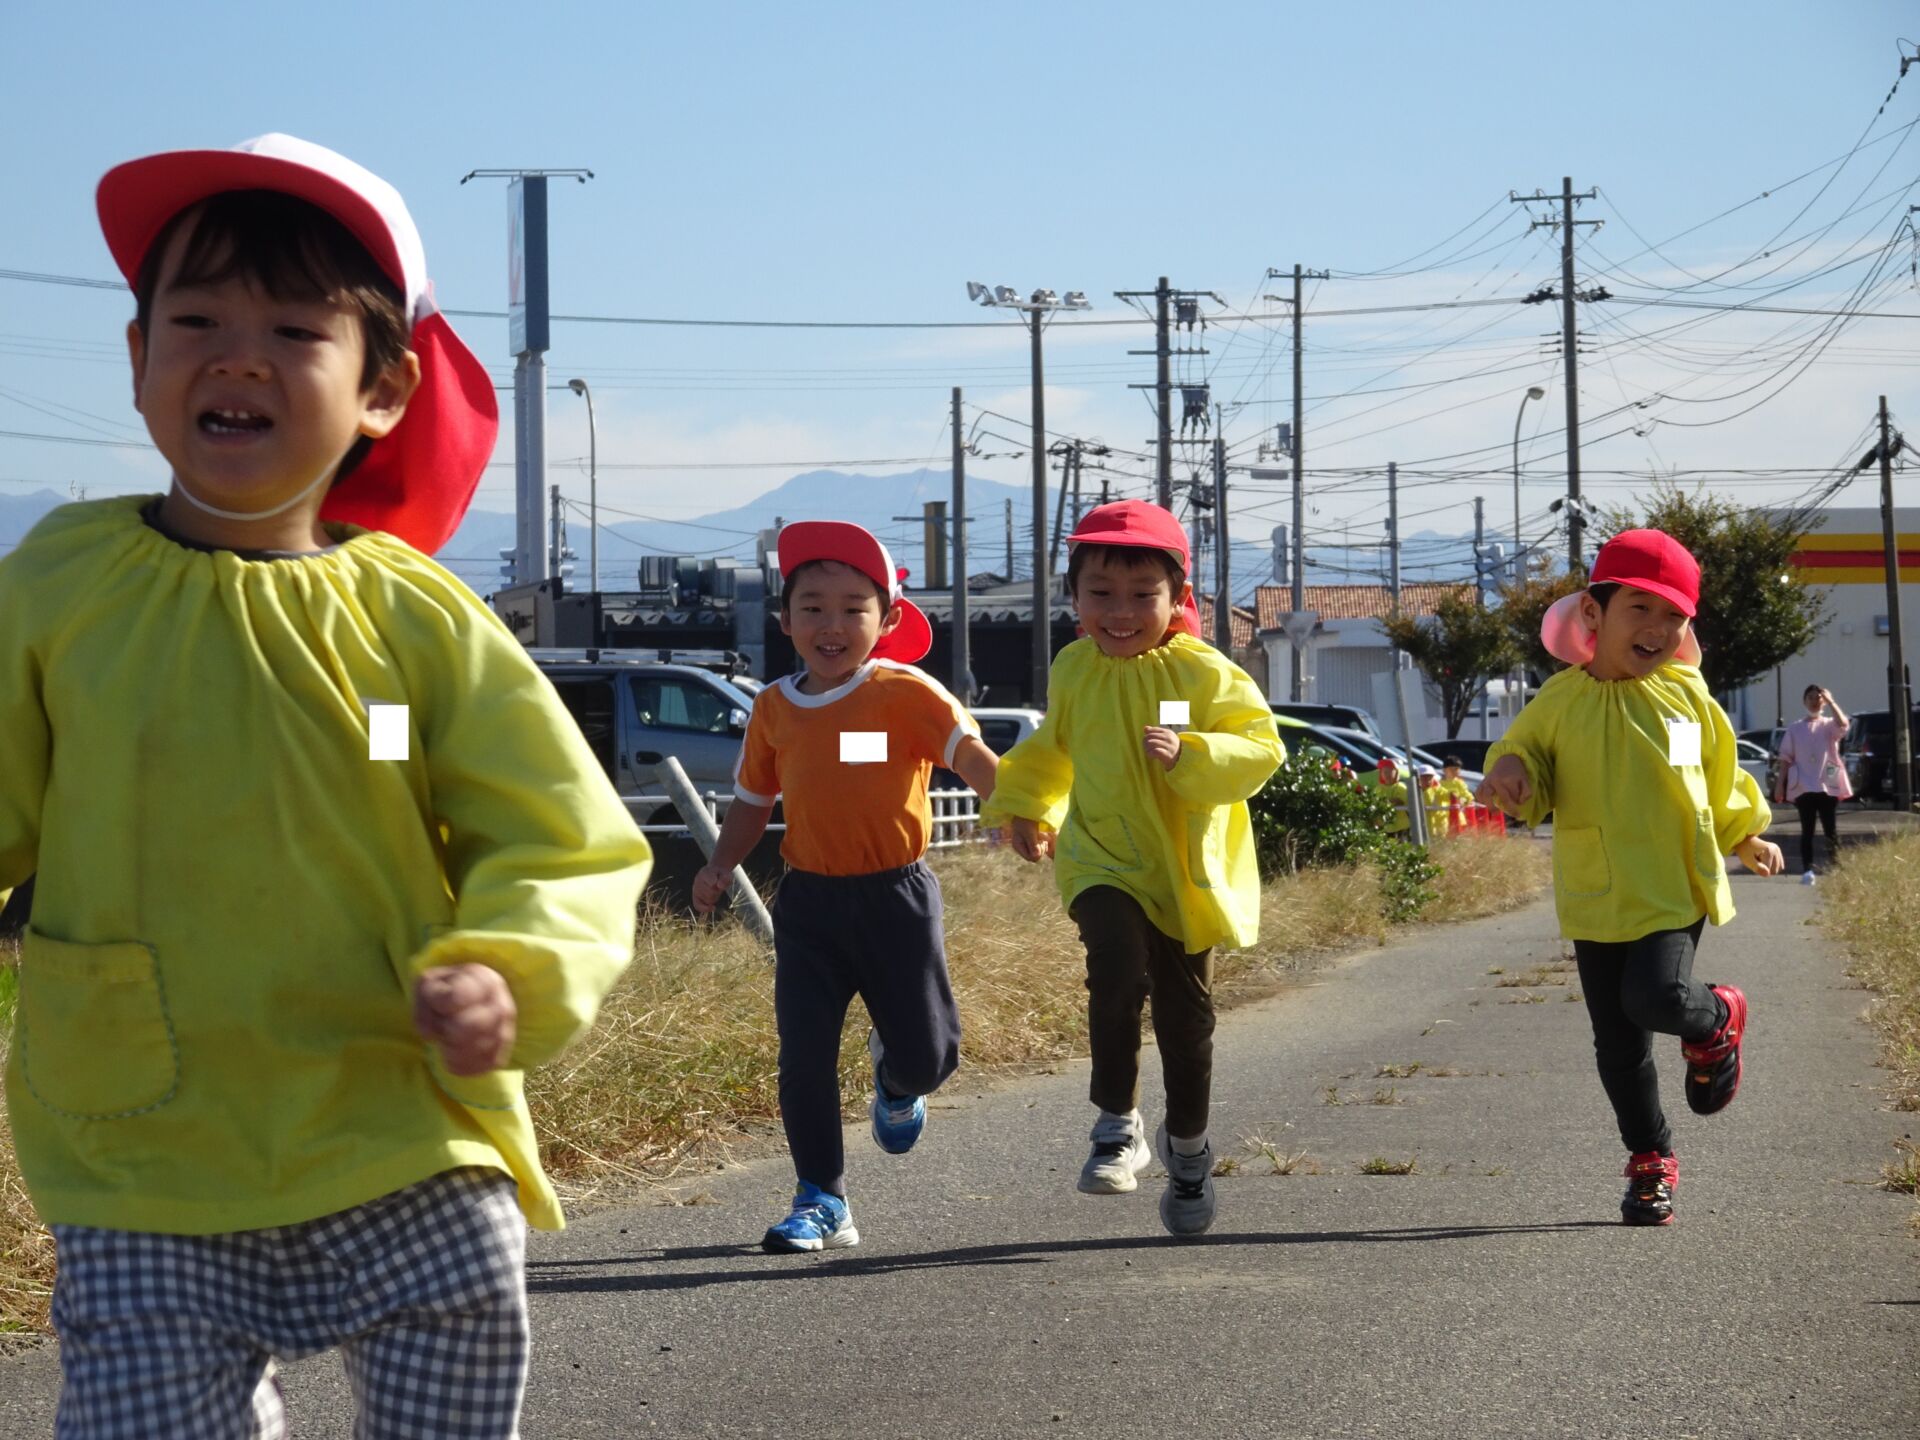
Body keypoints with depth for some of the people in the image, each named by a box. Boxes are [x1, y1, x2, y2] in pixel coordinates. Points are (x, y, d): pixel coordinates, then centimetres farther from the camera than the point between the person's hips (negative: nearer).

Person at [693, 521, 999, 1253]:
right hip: (809, 900, 3)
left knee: (927, 1053, 1)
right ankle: (821, 1201, 7)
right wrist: (721, 866, 0)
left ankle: (896, 1078, 40)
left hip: (895, 896, -3)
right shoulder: (774, 708, 4)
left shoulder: (904, 693, -10)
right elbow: (753, 800, 16)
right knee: (803, 1055, -4)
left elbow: (971, 754, -21)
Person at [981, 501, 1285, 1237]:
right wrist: (1025, 807, 14)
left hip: (1188, 873, -1)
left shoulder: (1204, 673, -10)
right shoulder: (1072, 670, 4)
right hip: (1102, 863, 1)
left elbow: (1261, 747, -16)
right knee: (1119, 965, -27)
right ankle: (1117, 1123, -15)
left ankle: (1188, 1148, 32)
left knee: (1185, 1010, 8)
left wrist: (1189, 756, -31)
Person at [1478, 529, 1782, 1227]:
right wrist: (1510, 773, -10)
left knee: (1657, 998, -24)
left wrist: (1746, 837, 22)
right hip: (1596, 899, 2)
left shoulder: (1684, 693, 0)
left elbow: (1720, 775, 15)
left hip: (1675, 889, -2)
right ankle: (1651, 1162, 24)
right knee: (1618, 1042, 7)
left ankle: (1718, 1020, 11)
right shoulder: (1561, 700, -1)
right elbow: (1526, 751, 12)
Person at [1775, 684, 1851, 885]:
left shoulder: (1830, 725, 8)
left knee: (1831, 829, -2)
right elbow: (1786, 758, 9)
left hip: (1828, 784, 0)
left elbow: (1843, 724, -18)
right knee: (1807, 829, -4)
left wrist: (1831, 701, -16)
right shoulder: (1795, 729, 10)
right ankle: (1807, 870, -7)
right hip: (1803, 785, 0)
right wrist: (1780, 783, 3)